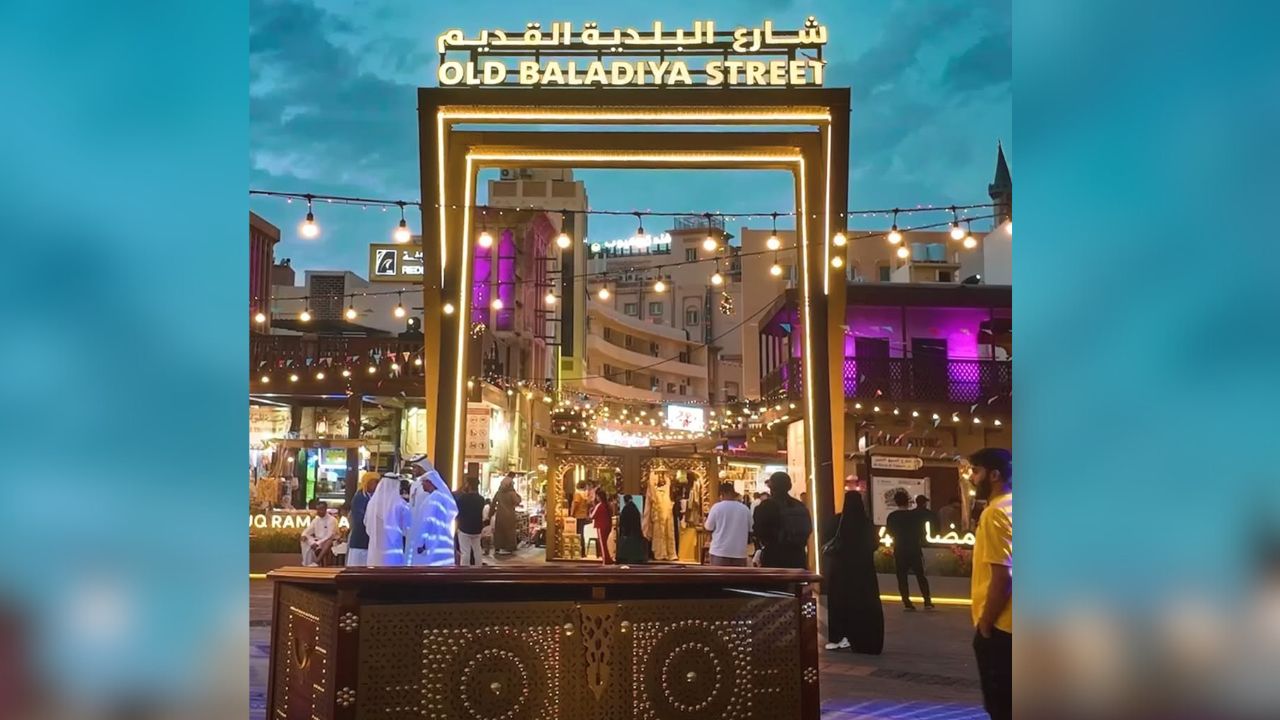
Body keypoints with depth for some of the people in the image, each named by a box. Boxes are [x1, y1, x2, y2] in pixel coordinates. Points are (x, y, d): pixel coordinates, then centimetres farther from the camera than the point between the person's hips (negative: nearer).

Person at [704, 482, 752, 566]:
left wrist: (704, 524, 21)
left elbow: (709, 528, 0)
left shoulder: (717, 507, -6)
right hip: (739, 552, 2)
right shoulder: (745, 509, 3)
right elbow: (750, 530, 10)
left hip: (720, 551, -2)